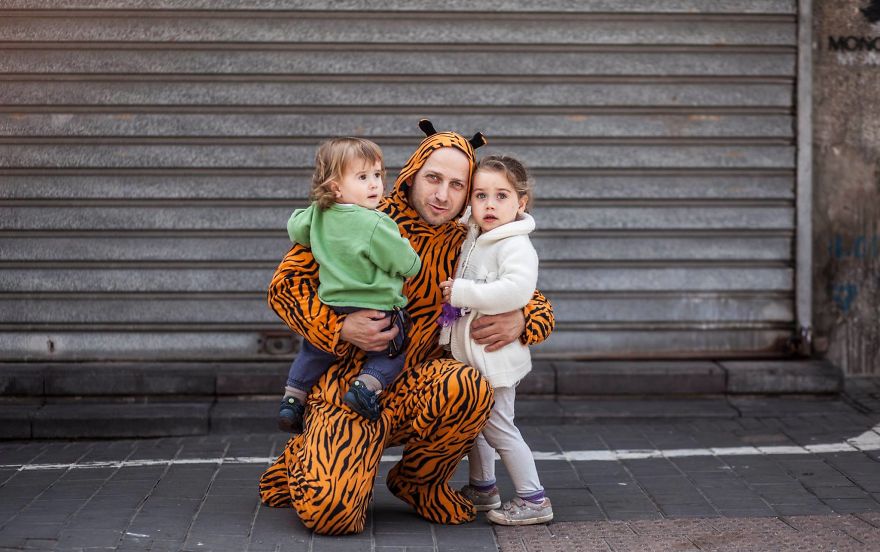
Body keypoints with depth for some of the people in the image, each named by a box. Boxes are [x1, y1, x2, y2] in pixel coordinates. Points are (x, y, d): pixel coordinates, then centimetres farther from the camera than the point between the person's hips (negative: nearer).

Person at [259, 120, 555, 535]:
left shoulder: (463, 247, 6)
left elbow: (537, 304, 13)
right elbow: (285, 284, -3)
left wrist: (519, 322, -12)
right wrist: (339, 328, -20)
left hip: (414, 387, 3)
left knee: (469, 387, -33)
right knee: (329, 511, -25)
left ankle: (418, 482, -3)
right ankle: (306, 456, 14)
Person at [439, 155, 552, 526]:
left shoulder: (515, 246, -19)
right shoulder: (473, 237, 8)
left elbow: (516, 290, -36)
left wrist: (461, 292, -29)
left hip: (495, 354, -9)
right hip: (468, 354, 9)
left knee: (498, 426, -3)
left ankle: (534, 500, 8)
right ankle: (482, 489, 37)